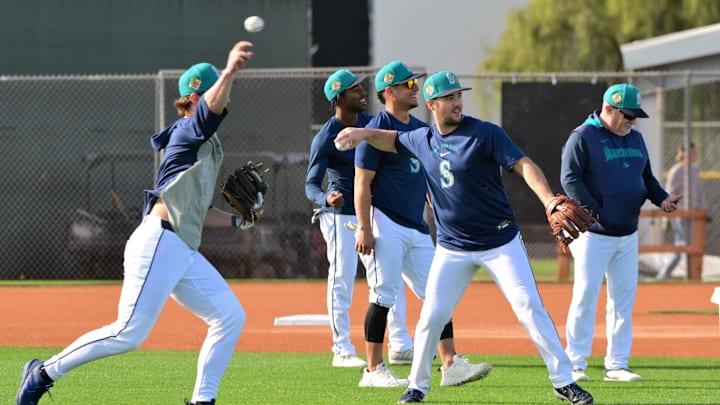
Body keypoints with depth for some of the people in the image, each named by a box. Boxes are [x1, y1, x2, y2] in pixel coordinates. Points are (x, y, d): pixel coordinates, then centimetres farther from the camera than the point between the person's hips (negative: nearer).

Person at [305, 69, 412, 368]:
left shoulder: (369, 122, 1)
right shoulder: (324, 139, -19)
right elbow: (311, 184, -22)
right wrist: (326, 199, -43)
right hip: (341, 215, -7)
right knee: (342, 281, -5)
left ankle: (400, 343, 22)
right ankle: (342, 351, 1)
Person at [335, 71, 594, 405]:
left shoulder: (486, 134, -11)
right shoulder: (422, 140, 5)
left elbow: (523, 165, -21)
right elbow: (392, 140, 25)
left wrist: (548, 199, -38)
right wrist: (364, 133, 5)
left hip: (500, 243, -4)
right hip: (452, 249, 4)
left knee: (530, 308, -7)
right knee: (431, 317, 1)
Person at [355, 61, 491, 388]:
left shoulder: (421, 130, 15)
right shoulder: (378, 130, -8)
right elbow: (362, 183, -12)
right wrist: (364, 229, -19)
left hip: (418, 228, 8)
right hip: (386, 224, -8)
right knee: (384, 296, -8)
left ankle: (451, 365, 2)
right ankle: (374, 371, -2)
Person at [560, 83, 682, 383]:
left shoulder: (635, 138, 13)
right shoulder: (583, 137, -8)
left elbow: (646, 177, 21)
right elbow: (569, 179, -14)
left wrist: (661, 198, 0)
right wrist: (595, 212, -22)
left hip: (628, 234, 7)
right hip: (593, 234, -7)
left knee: (624, 298, 6)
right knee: (586, 294, -8)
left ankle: (617, 365, 12)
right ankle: (575, 364, -2)